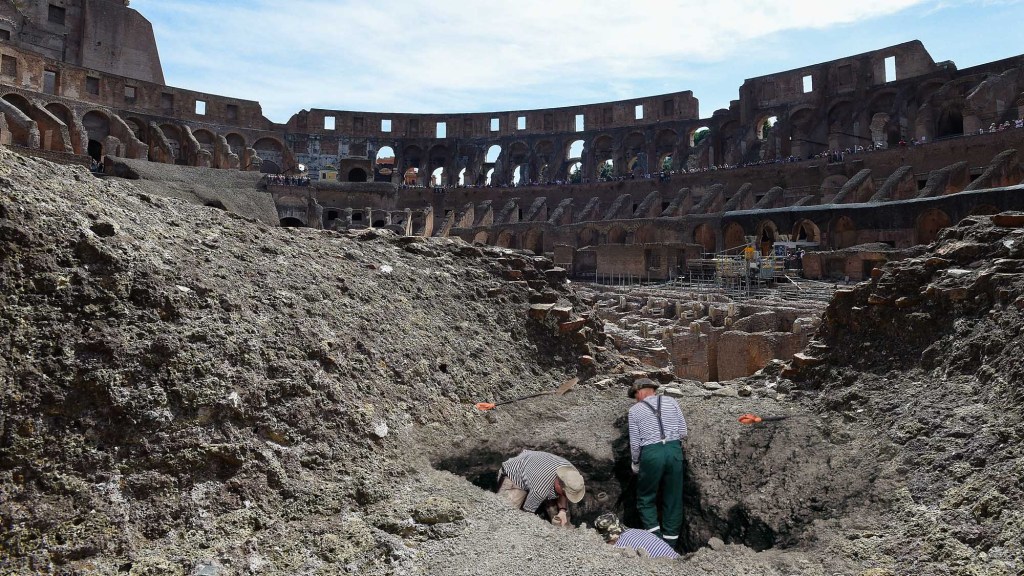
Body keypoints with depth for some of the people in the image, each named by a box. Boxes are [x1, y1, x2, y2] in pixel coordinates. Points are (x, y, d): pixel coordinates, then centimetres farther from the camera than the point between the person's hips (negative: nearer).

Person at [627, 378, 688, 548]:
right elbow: (683, 432, 6)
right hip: (674, 450, 3)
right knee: (673, 498, 13)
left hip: (651, 453, -2)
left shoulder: (635, 409, 5)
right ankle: (670, 541, 17)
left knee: (646, 497, 14)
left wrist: (635, 463, 18)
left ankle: (654, 533, 2)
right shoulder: (671, 401, 9)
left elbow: (635, 442, 4)